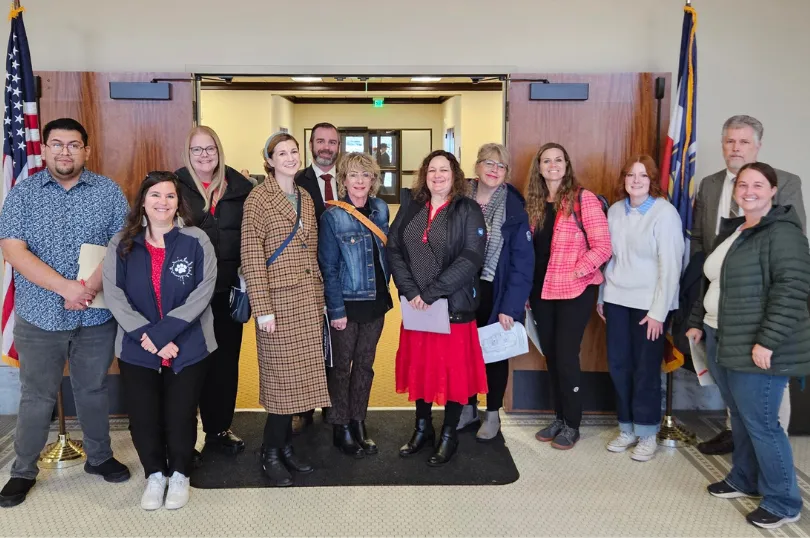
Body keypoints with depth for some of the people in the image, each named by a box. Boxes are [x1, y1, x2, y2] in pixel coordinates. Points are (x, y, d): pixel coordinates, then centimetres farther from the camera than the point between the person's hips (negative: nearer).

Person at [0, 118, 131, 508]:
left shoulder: (108, 191, 2)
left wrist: (91, 286, -18)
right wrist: (66, 288, -19)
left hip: (96, 316, 1)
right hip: (39, 316, 0)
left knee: (93, 390, 15)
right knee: (36, 397, 10)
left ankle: (99, 457, 33)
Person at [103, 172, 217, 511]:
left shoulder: (197, 242, -5)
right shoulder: (121, 245, 1)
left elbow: (203, 292, -13)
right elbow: (113, 295, -5)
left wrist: (163, 332, -20)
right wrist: (148, 337, -17)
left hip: (189, 348, -2)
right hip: (136, 349, 2)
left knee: (180, 415, 7)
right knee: (142, 417, 7)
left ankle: (180, 475, 32)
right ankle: (155, 475, 32)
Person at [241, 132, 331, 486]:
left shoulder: (306, 198, 13)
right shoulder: (258, 198, -6)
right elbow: (251, 256, -11)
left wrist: (318, 298, 12)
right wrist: (262, 307, -16)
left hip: (308, 298, 6)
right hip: (278, 298, -6)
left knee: (298, 375, 9)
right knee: (282, 376, -1)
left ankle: (285, 447, 22)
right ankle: (271, 454, 14)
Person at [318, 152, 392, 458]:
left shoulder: (381, 210, 3)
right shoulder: (333, 217, -11)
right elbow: (328, 267, -12)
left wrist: (385, 285, 6)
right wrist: (336, 309, -15)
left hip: (376, 301, 5)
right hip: (347, 303, -5)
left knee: (365, 364, 14)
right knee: (341, 366, 8)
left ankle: (358, 423, 27)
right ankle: (341, 428, 21)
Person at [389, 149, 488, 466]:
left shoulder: (468, 211, -5)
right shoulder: (410, 209, 8)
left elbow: (471, 258, -16)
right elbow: (394, 250, 1)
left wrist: (432, 293, -20)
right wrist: (410, 292, -13)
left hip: (454, 306, -4)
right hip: (414, 306, 4)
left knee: (453, 369, 5)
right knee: (419, 367, 14)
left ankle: (449, 436, 22)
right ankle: (422, 428, 32)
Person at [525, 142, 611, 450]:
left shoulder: (583, 199, -8)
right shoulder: (533, 203, 10)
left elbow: (602, 247, -13)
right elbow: (528, 250, 12)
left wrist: (573, 273, -16)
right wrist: (527, 289, 6)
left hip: (574, 291, -6)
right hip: (542, 291, 6)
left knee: (566, 356, -3)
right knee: (551, 356, 12)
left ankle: (572, 425, 15)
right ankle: (559, 418, 27)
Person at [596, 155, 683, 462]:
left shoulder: (665, 212, -10)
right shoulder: (615, 211, 6)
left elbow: (670, 265, -13)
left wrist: (658, 311, -15)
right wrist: (601, 296, 10)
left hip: (648, 303, -5)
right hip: (617, 300, 5)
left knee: (645, 370, 4)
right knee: (618, 366, 9)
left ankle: (647, 434, 19)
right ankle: (627, 429, 25)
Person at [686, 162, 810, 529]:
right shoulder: (731, 230, 15)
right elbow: (712, 283, 22)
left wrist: (767, 341, -24)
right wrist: (698, 322, 20)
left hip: (756, 348, -8)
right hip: (721, 341, 8)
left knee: (760, 423, -1)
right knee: (739, 417, 19)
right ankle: (743, 480, 36)